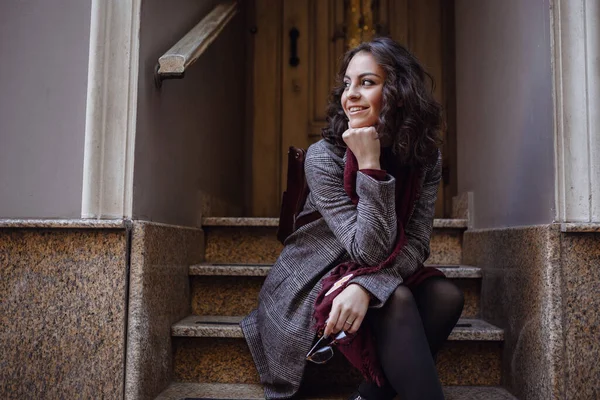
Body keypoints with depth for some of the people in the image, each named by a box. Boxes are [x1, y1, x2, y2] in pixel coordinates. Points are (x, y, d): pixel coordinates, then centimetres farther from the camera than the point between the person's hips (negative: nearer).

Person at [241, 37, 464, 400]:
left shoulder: (426, 158, -8)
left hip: (385, 278, 5)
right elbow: (369, 251, -25)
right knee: (395, 300, -30)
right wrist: (370, 166, -33)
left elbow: (415, 244, -13)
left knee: (446, 295, -21)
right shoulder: (324, 157, -20)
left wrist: (366, 286, -31)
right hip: (314, 285, -4)